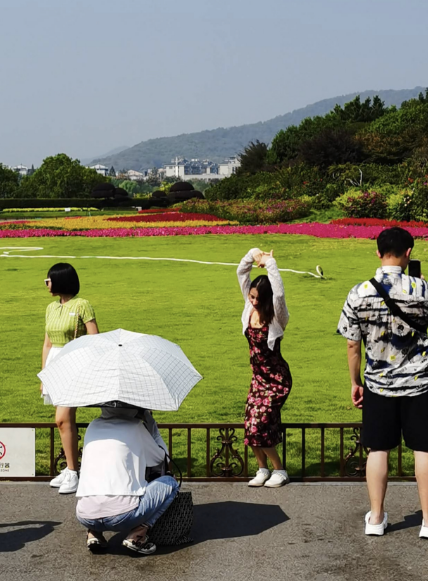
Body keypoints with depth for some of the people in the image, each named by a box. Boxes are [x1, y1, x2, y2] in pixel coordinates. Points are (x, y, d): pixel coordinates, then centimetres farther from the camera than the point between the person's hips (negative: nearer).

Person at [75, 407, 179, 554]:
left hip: (85, 517, 5)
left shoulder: (92, 427, 19)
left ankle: (93, 533, 13)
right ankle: (137, 535, 0)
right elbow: (160, 457, 24)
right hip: (122, 514, -5)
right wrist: (151, 424, 37)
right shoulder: (135, 427, 8)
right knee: (170, 483, 16)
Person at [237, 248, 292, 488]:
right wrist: (253, 255, -19)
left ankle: (280, 471, 8)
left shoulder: (276, 316, -18)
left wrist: (270, 263, -33)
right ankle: (263, 469, 22)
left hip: (277, 379, -6)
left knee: (258, 425, -10)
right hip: (258, 376, 7)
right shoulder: (251, 308, -2)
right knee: (252, 426, 3)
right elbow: (241, 273, -3)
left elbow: (279, 293, -39)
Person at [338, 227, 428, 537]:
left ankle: (376, 518, 16)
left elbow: (353, 346, -1)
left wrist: (355, 382, 10)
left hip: (378, 385, 2)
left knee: (378, 450, 10)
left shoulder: (358, 294, -8)